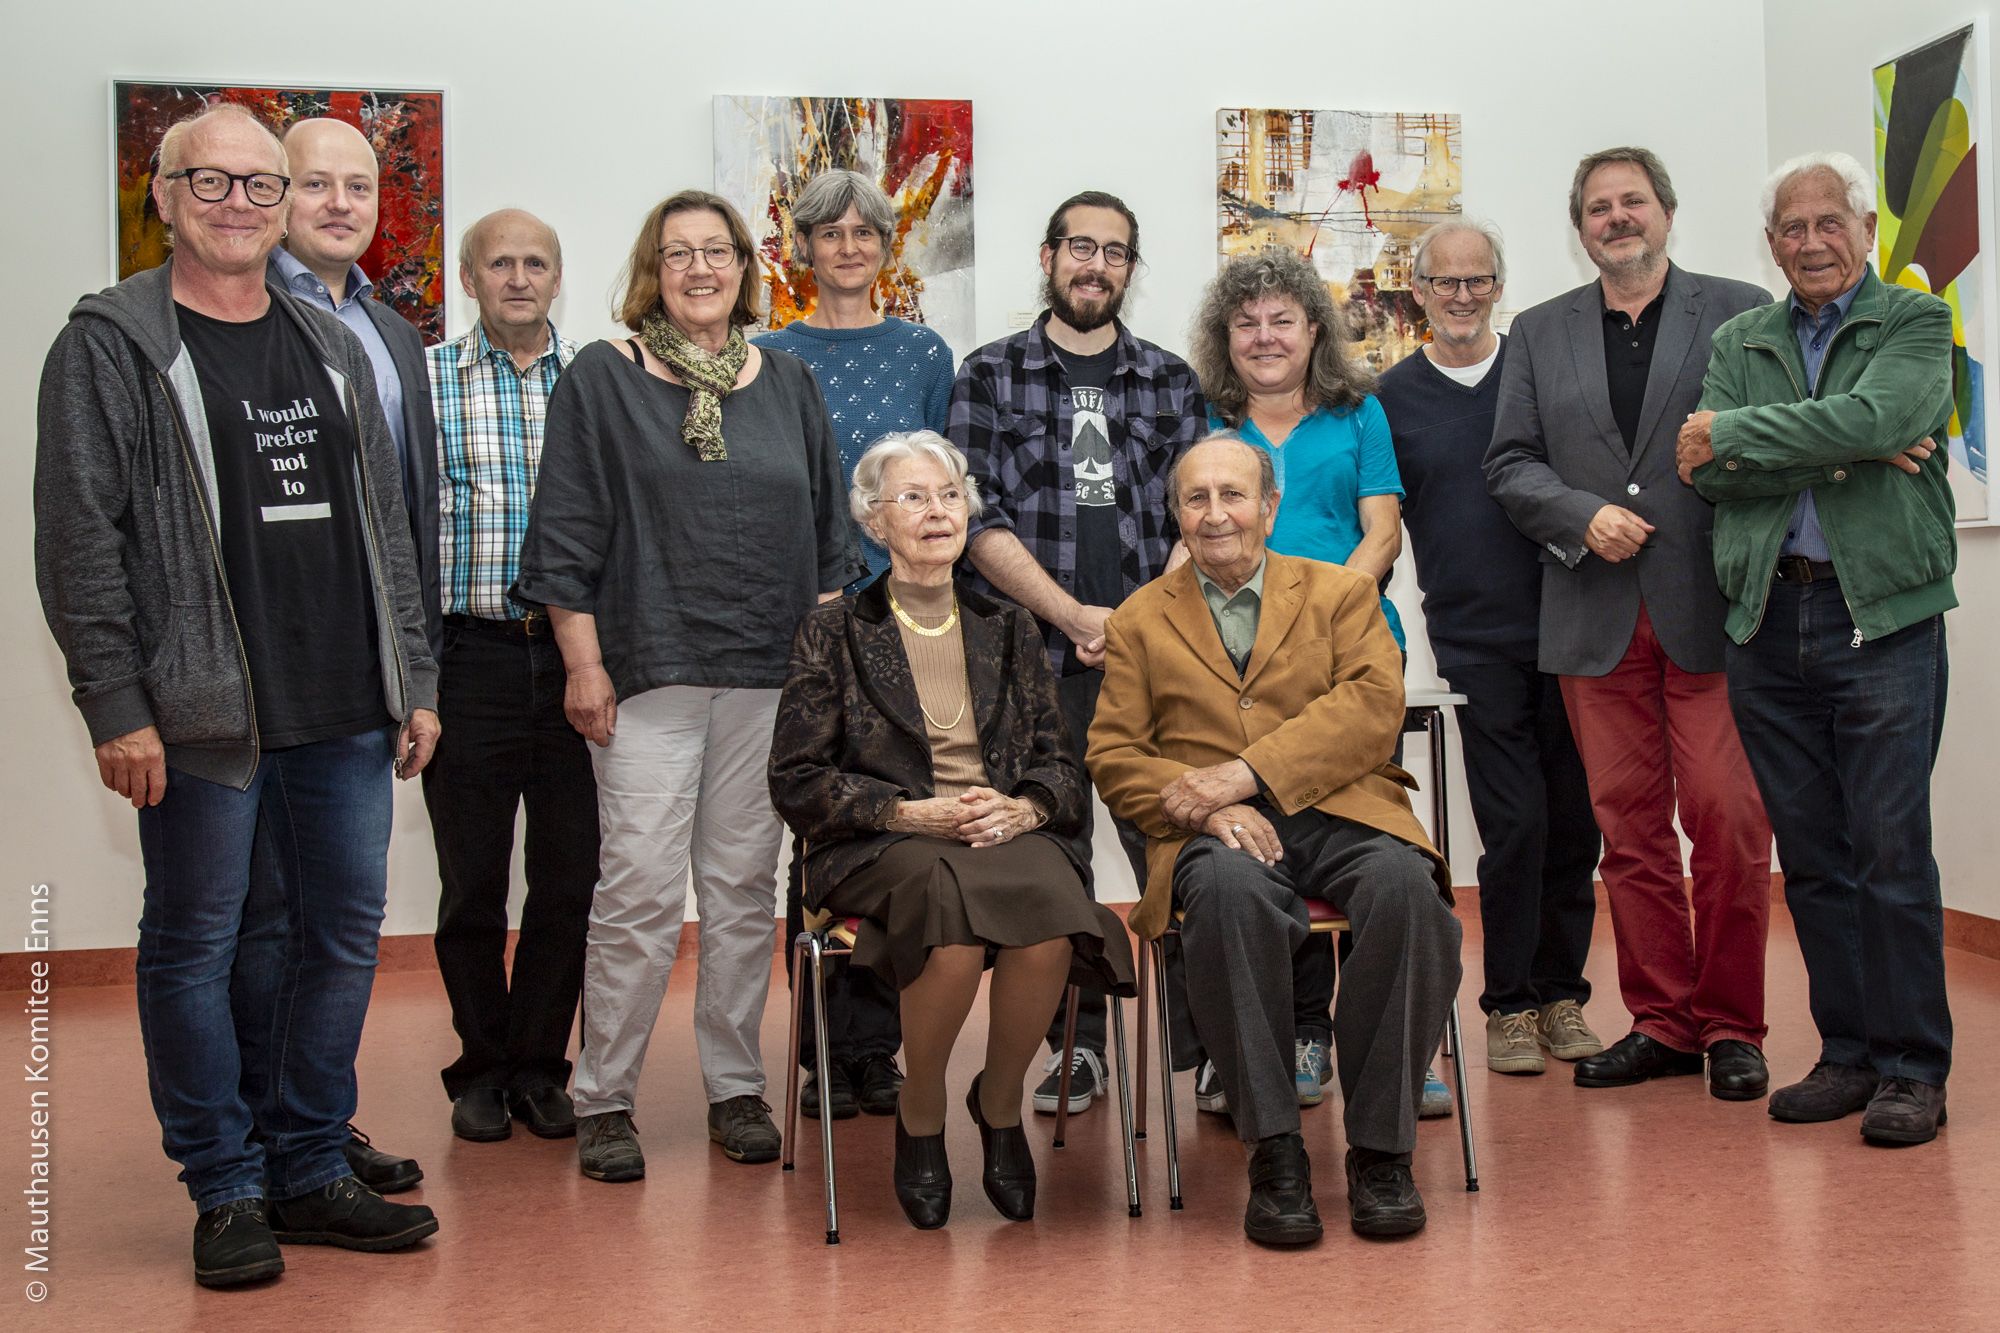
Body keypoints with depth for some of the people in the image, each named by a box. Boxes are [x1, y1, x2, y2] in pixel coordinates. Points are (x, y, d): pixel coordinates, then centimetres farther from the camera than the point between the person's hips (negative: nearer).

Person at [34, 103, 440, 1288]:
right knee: (200, 946, 4)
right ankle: (229, 1190, 18)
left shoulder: (333, 348, 15)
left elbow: (387, 527, 16)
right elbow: (81, 541, -7)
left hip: (347, 719, 5)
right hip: (206, 718, -5)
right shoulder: (111, 345, -1)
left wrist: (416, 681, 12)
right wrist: (118, 708, -12)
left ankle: (310, 1170, 24)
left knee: (342, 936, 9)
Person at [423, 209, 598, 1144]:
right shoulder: (423, 381, 4)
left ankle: (540, 1066, 21)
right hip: (469, 655, -1)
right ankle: (482, 1067, 23)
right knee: (473, 880, 7)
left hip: (575, 655, 2)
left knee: (570, 876, 6)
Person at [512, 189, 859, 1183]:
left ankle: (735, 1089, 19)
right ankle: (603, 1100, 8)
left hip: (770, 676, 3)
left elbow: (827, 537, 15)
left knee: (744, 887, 8)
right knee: (640, 890, -6)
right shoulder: (601, 380, 3)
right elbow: (566, 537, -1)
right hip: (647, 673, -3)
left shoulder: (788, 385, 13)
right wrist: (583, 665, -7)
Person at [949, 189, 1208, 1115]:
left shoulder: (1170, 381, 13)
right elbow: (979, 520, -2)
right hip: (1033, 656, -1)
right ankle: (1076, 1047, 17)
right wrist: (1076, 616, -9)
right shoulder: (990, 376, 7)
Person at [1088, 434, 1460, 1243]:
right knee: (1227, 890, -37)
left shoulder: (1342, 592, 17)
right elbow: (1114, 757, 10)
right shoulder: (1141, 619, 19)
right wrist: (1205, 807, -11)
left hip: (1339, 813, 1)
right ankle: (1274, 1152, -26)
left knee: (1405, 883, -33)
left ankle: (1380, 1147, -20)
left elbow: (1374, 708, 0)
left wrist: (1245, 772, -13)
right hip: (1220, 836, 0)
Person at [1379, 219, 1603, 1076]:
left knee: (1573, 820, 5)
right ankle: (1510, 1005, 11)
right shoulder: (1394, 397, 5)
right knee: (1514, 825, -4)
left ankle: (1562, 994, 19)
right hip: (1476, 642, -2)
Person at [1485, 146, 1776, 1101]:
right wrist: (1584, 517, -7)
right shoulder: (1538, 334, 14)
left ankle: (1730, 1026, 10)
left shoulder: (1740, 312, 7)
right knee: (1629, 827, 6)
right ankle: (1661, 1022, 17)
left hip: (1711, 611, -2)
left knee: (1727, 819, -4)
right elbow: (1509, 465, 8)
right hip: (1597, 618, 3)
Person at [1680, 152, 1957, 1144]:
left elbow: (1872, 417, -16)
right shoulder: (1738, 341, 15)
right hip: (1768, 620, 4)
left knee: (1890, 849, -5)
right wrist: (1845, 454, -11)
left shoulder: (1915, 324, 5)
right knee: (1810, 855, 7)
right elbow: (1711, 470, -2)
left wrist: (1733, 432, -8)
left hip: (1883, 614, -4)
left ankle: (1912, 1068, 7)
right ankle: (1847, 1052, 18)